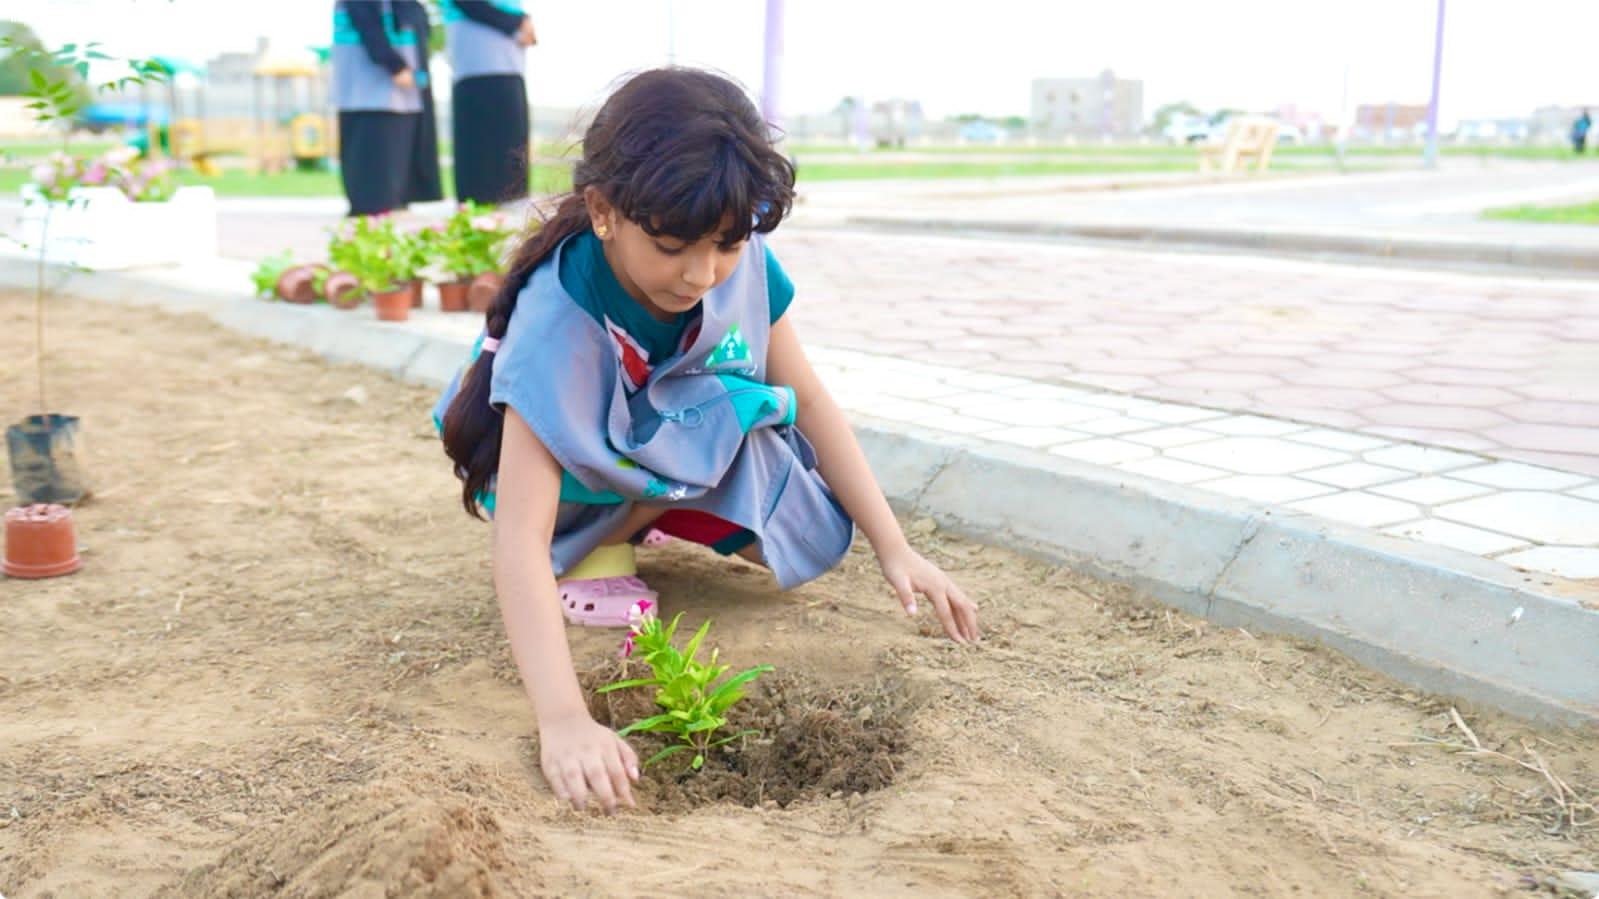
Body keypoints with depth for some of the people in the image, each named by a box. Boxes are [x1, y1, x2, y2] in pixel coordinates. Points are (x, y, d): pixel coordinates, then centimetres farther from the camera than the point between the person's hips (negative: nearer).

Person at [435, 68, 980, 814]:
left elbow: (809, 399, -11)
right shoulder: (556, 325, -38)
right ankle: (586, 550, -11)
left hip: (681, 441, 6)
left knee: (813, 533, -18)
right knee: (739, 411, -32)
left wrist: (892, 547, -17)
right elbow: (519, 538, -45)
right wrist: (564, 720, -56)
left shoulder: (741, 260, -23)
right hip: (566, 469, -5)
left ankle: (635, 522, 6)